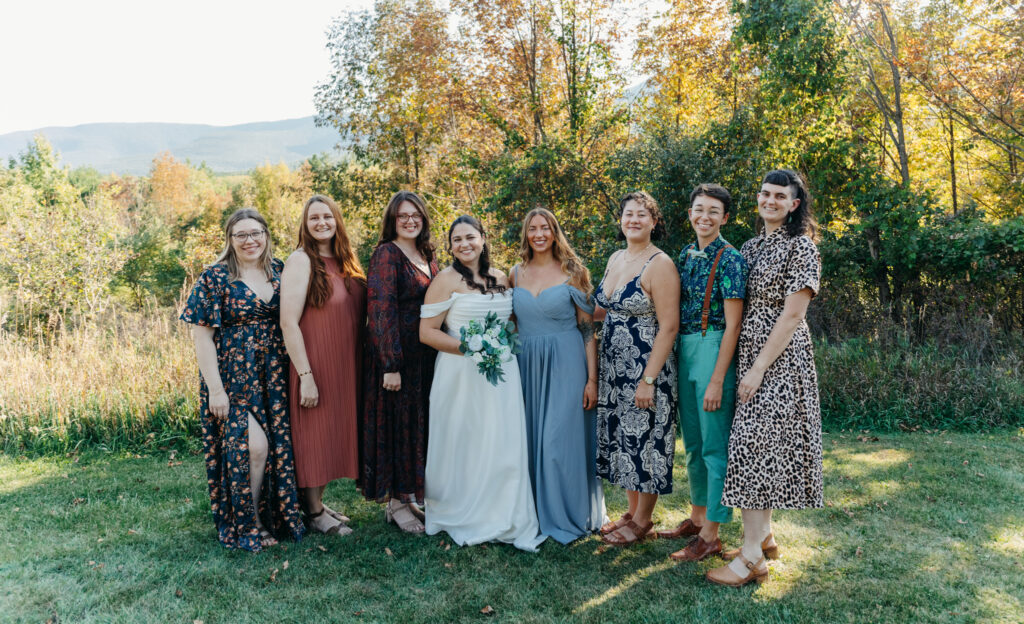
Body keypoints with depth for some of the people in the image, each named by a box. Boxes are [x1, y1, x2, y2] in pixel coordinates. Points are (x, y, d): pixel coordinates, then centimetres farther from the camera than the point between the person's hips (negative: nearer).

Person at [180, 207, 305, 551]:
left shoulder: (278, 270, 7)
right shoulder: (216, 277, -7)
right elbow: (202, 335, -9)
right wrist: (215, 388, -14)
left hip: (273, 374, 5)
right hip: (234, 376, -5)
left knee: (277, 444, 7)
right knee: (253, 445, -9)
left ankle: (274, 517, 25)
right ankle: (248, 526, 12)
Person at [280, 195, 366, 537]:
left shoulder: (346, 263, 10)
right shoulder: (301, 260, -12)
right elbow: (288, 323, -17)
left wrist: (359, 367, 10)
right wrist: (306, 376, -20)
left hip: (345, 368, 7)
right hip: (316, 366, -7)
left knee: (335, 433, 15)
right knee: (315, 436, 3)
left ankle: (319, 502, 30)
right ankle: (314, 512, 18)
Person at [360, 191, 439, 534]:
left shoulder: (427, 256, 13)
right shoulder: (386, 254, -10)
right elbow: (382, 310, -17)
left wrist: (440, 355, 10)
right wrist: (391, 364, -22)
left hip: (425, 356, 8)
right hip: (395, 354, -7)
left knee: (419, 423, 13)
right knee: (396, 422, 1)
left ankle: (411, 495, 27)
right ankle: (396, 503, 14)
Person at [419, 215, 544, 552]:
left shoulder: (501, 279, 12)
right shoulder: (446, 279, -4)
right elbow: (427, 332, -10)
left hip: (502, 373, 5)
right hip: (461, 374, -5)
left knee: (503, 445, 4)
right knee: (464, 445, 1)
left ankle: (505, 521, 17)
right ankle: (459, 517, 19)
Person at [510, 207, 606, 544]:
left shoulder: (572, 272, -4)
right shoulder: (517, 273, 8)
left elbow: (588, 329, -5)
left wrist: (592, 379, -10)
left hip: (566, 364, -4)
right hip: (527, 365, 4)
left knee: (561, 440, -2)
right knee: (531, 439, 9)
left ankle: (567, 517, 15)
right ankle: (535, 513, 24)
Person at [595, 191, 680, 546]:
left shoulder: (659, 265, -13)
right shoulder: (615, 259, 10)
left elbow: (669, 327, -17)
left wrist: (649, 380, -20)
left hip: (646, 368, -7)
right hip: (614, 367, 8)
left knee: (644, 440, 3)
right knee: (621, 438, 14)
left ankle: (643, 521, 20)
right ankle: (632, 512, 30)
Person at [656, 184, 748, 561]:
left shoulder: (729, 260, -11)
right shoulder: (686, 254, 11)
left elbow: (732, 324, -15)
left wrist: (717, 380, -18)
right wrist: (678, 357, 12)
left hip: (714, 352, -8)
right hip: (684, 352, 8)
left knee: (715, 445, 0)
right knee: (692, 442, 17)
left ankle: (710, 535, 9)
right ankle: (696, 518, 32)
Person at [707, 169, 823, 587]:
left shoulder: (800, 247, -9)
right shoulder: (752, 246, 14)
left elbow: (791, 317, -15)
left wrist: (759, 368, -18)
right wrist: (746, 365, 8)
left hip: (780, 360, -7)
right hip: (748, 354, 7)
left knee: (759, 445, -8)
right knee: (759, 444, 12)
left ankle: (751, 557, -2)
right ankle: (764, 536, 24)